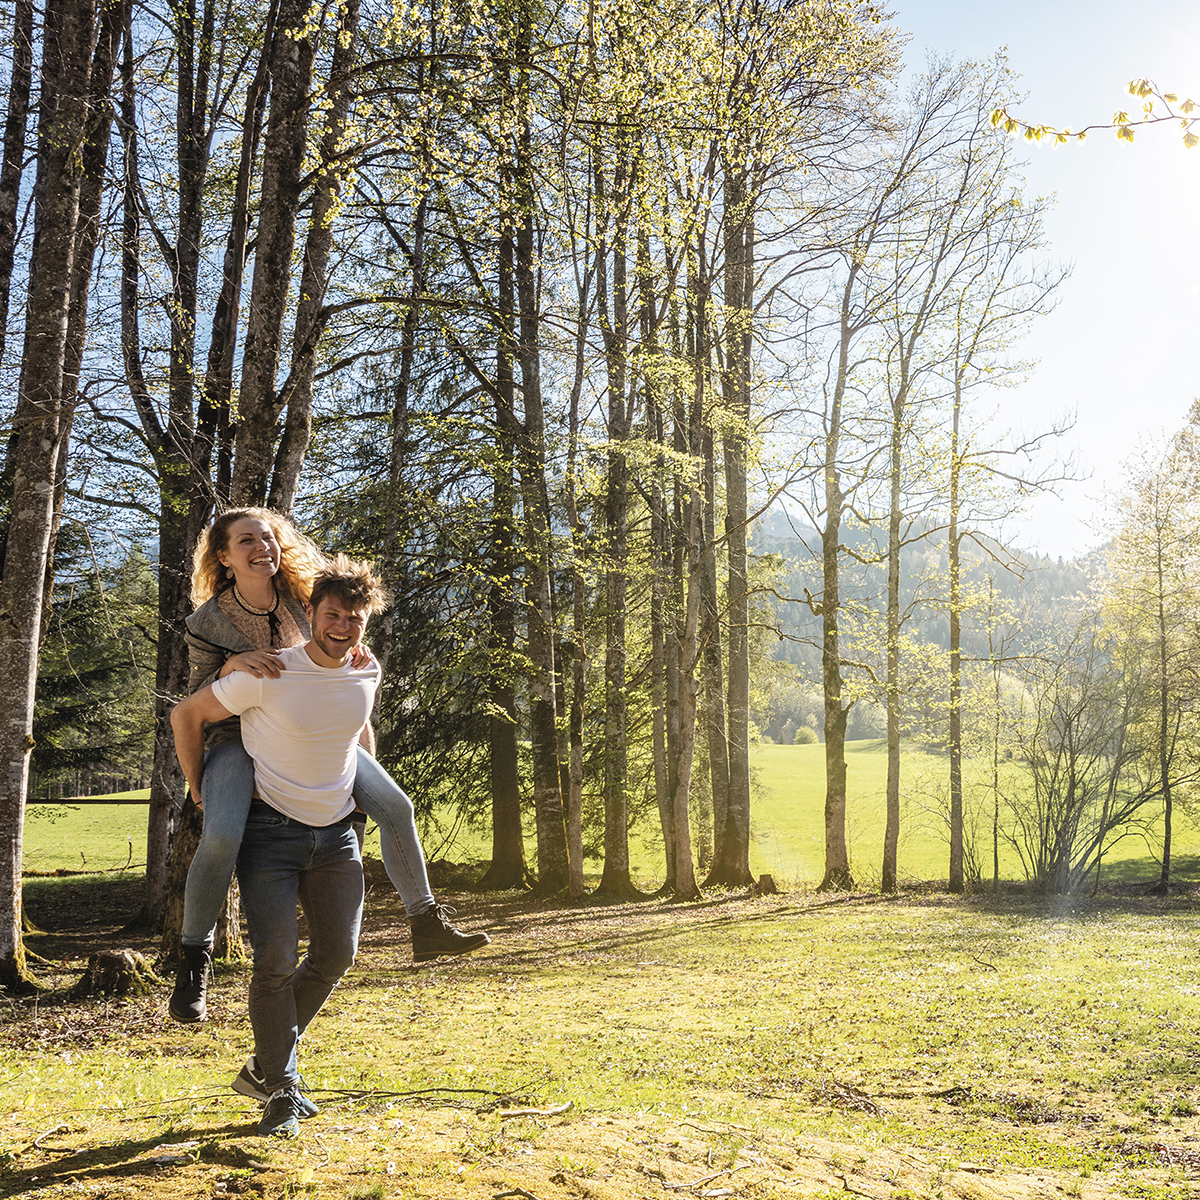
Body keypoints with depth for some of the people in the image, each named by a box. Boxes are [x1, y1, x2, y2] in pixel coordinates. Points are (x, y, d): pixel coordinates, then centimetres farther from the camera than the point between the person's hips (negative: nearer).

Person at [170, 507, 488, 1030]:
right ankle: (193, 960, -10)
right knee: (222, 836, -32)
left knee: (395, 807, -7)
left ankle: (427, 926, 9)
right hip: (241, 738, -4)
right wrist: (231, 665, -30)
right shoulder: (209, 620, -13)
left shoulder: (299, 597, -3)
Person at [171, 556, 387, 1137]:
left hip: (337, 832, 5)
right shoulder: (267, 675, -18)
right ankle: (282, 1089, 4)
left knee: (337, 953, 7)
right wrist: (200, 793, -3)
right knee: (276, 957, -13)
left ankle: (271, 1054, 30)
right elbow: (186, 715, -6)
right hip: (271, 828, -5)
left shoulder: (367, 673, -3)